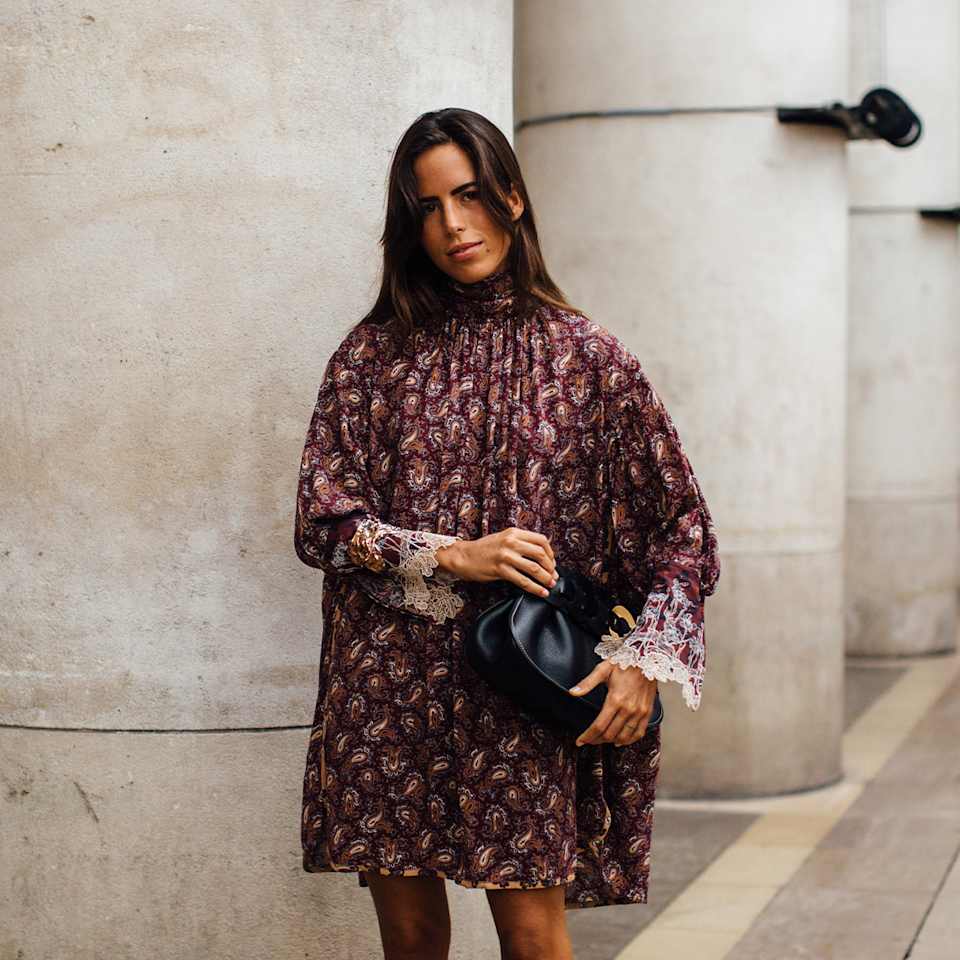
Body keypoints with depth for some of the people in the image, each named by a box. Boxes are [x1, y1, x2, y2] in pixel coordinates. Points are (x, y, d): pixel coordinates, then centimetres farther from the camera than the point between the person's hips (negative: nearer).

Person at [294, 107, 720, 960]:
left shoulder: (587, 356, 2)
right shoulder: (373, 354, 5)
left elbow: (682, 522, 5)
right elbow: (321, 521, 1)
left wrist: (644, 659, -6)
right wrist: (452, 556, -12)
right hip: (390, 692, 1)